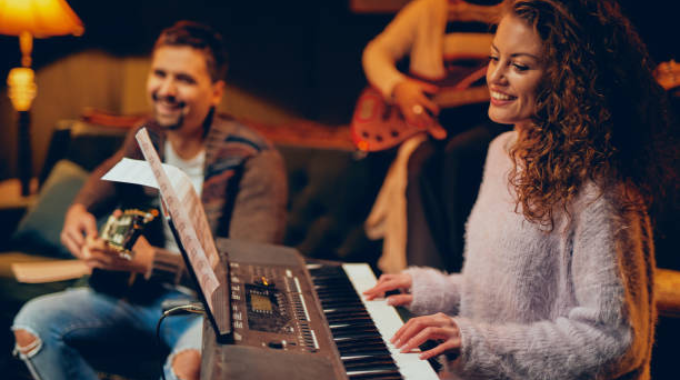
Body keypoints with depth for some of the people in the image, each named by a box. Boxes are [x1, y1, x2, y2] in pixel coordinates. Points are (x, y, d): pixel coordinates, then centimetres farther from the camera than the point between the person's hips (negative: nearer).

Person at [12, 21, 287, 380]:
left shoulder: (256, 160, -19)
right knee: (32, 324, -10)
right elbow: (109, 173, 26)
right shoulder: (146, 138, 1)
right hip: (143, 292, 6)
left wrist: (150, 261, -29)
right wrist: (79, 208, 2)